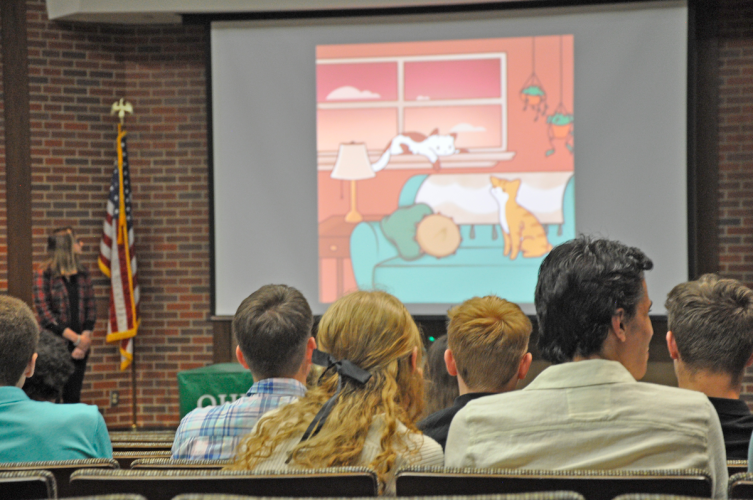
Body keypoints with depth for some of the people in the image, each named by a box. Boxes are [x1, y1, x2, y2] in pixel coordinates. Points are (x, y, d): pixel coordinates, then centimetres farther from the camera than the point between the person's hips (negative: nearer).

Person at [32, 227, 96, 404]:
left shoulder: (82, 274, 9)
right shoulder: (44, 275, -6)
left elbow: (91, 309, 7)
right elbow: (44, 313, -12)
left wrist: (85, 339, -8)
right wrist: (76, 338, -14)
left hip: (79, 348, 4)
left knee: (73, 399, 6)